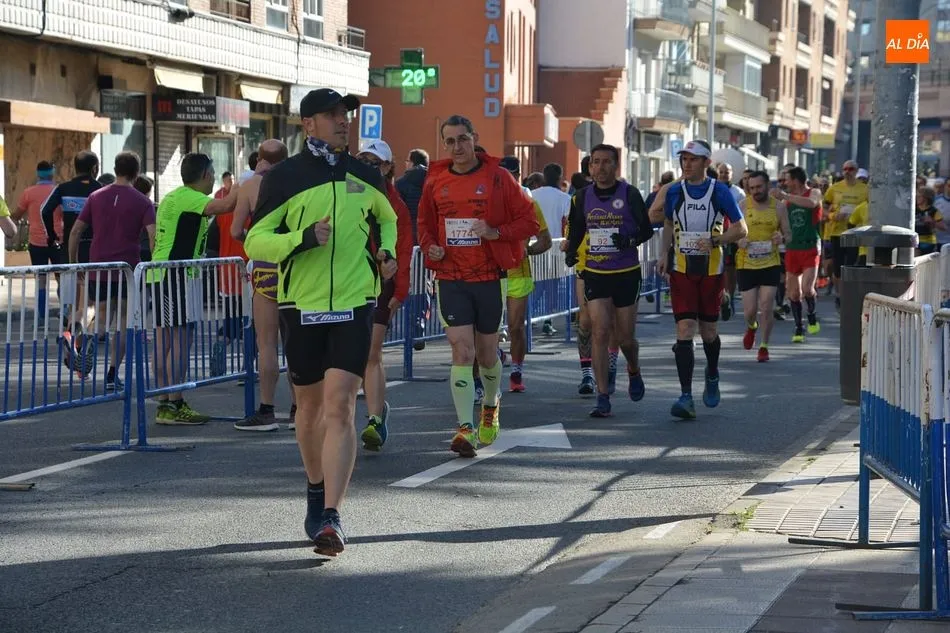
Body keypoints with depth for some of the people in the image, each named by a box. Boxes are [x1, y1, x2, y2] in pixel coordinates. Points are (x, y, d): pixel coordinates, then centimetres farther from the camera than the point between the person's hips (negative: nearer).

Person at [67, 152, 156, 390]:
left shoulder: (96, 197, 7)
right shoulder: (142, 202, -2)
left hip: (99, 268, 2)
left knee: (102, 315, 13)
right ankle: (112, 374, 4)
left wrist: (74, 263, 13)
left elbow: (76, 231, 5)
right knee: (122, 319, 8)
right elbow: (153, 236, -14)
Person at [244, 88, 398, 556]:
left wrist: (386, 251, 8)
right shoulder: (283, 178, -2)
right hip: (301, 306, 0)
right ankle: (317, 490, 37)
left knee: (340, 407, -12)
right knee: (310, 405, 12)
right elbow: (254, 241, -4)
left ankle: (331, 518, -17)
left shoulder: (365, 176, 8)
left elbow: (387, 219, 28)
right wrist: (304, 238, -20)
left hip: (354, 305, 0)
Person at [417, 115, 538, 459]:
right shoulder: (435, 181, 5)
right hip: (450, 279, 1)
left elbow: (529, 220, -2)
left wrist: (496, 232, -17)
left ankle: (490, 407, 40)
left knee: (487, 353, 11)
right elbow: (425, 223, 19)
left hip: (489, 278, -1)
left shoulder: (497, 177, -3)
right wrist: (429, 247, -1)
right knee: (462, 351, -11)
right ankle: (465, 428, -12)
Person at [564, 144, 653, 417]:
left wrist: (630, 240, -20)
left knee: (625, 337, 6)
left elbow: (646, 229, -1)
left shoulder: (630, 195, -5)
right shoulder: (582, 198, 4)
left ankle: (634, 371, 40)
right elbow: (576, 233, 16)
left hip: (627, 274, -2)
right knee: (600, 332, -10)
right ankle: (602, 397, -7)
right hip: (595, 274, 2)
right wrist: (570, 252, -3)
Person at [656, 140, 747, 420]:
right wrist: (664, 254, 6)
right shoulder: (673, 192, 4)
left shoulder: (720, 192, -4)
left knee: (708, 331, 9)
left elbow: (741, 229, -2)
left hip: (711, 270, -1)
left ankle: (712, 376, 41)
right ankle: (686, 398, -13)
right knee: (684, 330, -10)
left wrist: (714, 241, -18)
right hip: (681, 270, 1)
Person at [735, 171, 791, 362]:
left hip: (770, 263, 0)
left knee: (766, 307, -7)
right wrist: (739, 240, -18)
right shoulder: (743, 206, 0)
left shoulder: (778, 206, 2)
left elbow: (788, 233, 9)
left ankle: (764, 346, 9)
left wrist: (782, 238, -14)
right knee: (750, 310, 1)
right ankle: (751, 327, 37)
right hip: (746, 265, 0)